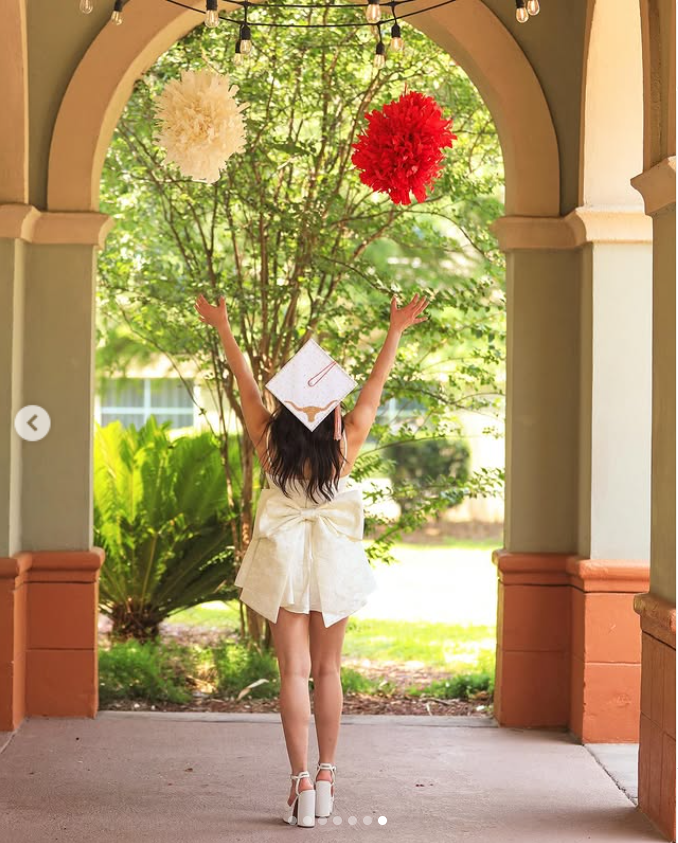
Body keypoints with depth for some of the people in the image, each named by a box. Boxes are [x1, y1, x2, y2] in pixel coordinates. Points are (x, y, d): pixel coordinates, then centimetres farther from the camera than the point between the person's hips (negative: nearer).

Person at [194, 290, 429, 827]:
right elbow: (376, 386, -5)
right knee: (327, 670, 12)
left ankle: (300, 783, -6)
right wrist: (396, 331, 2)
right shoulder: (346, 446, -12)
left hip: (284, 566, -1)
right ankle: (325, 776, 17)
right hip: (334, 565, 1)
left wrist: (223, 329, 6)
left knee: (294, 671, -1)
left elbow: (247, 384, -3)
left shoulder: (271, 444, -12)